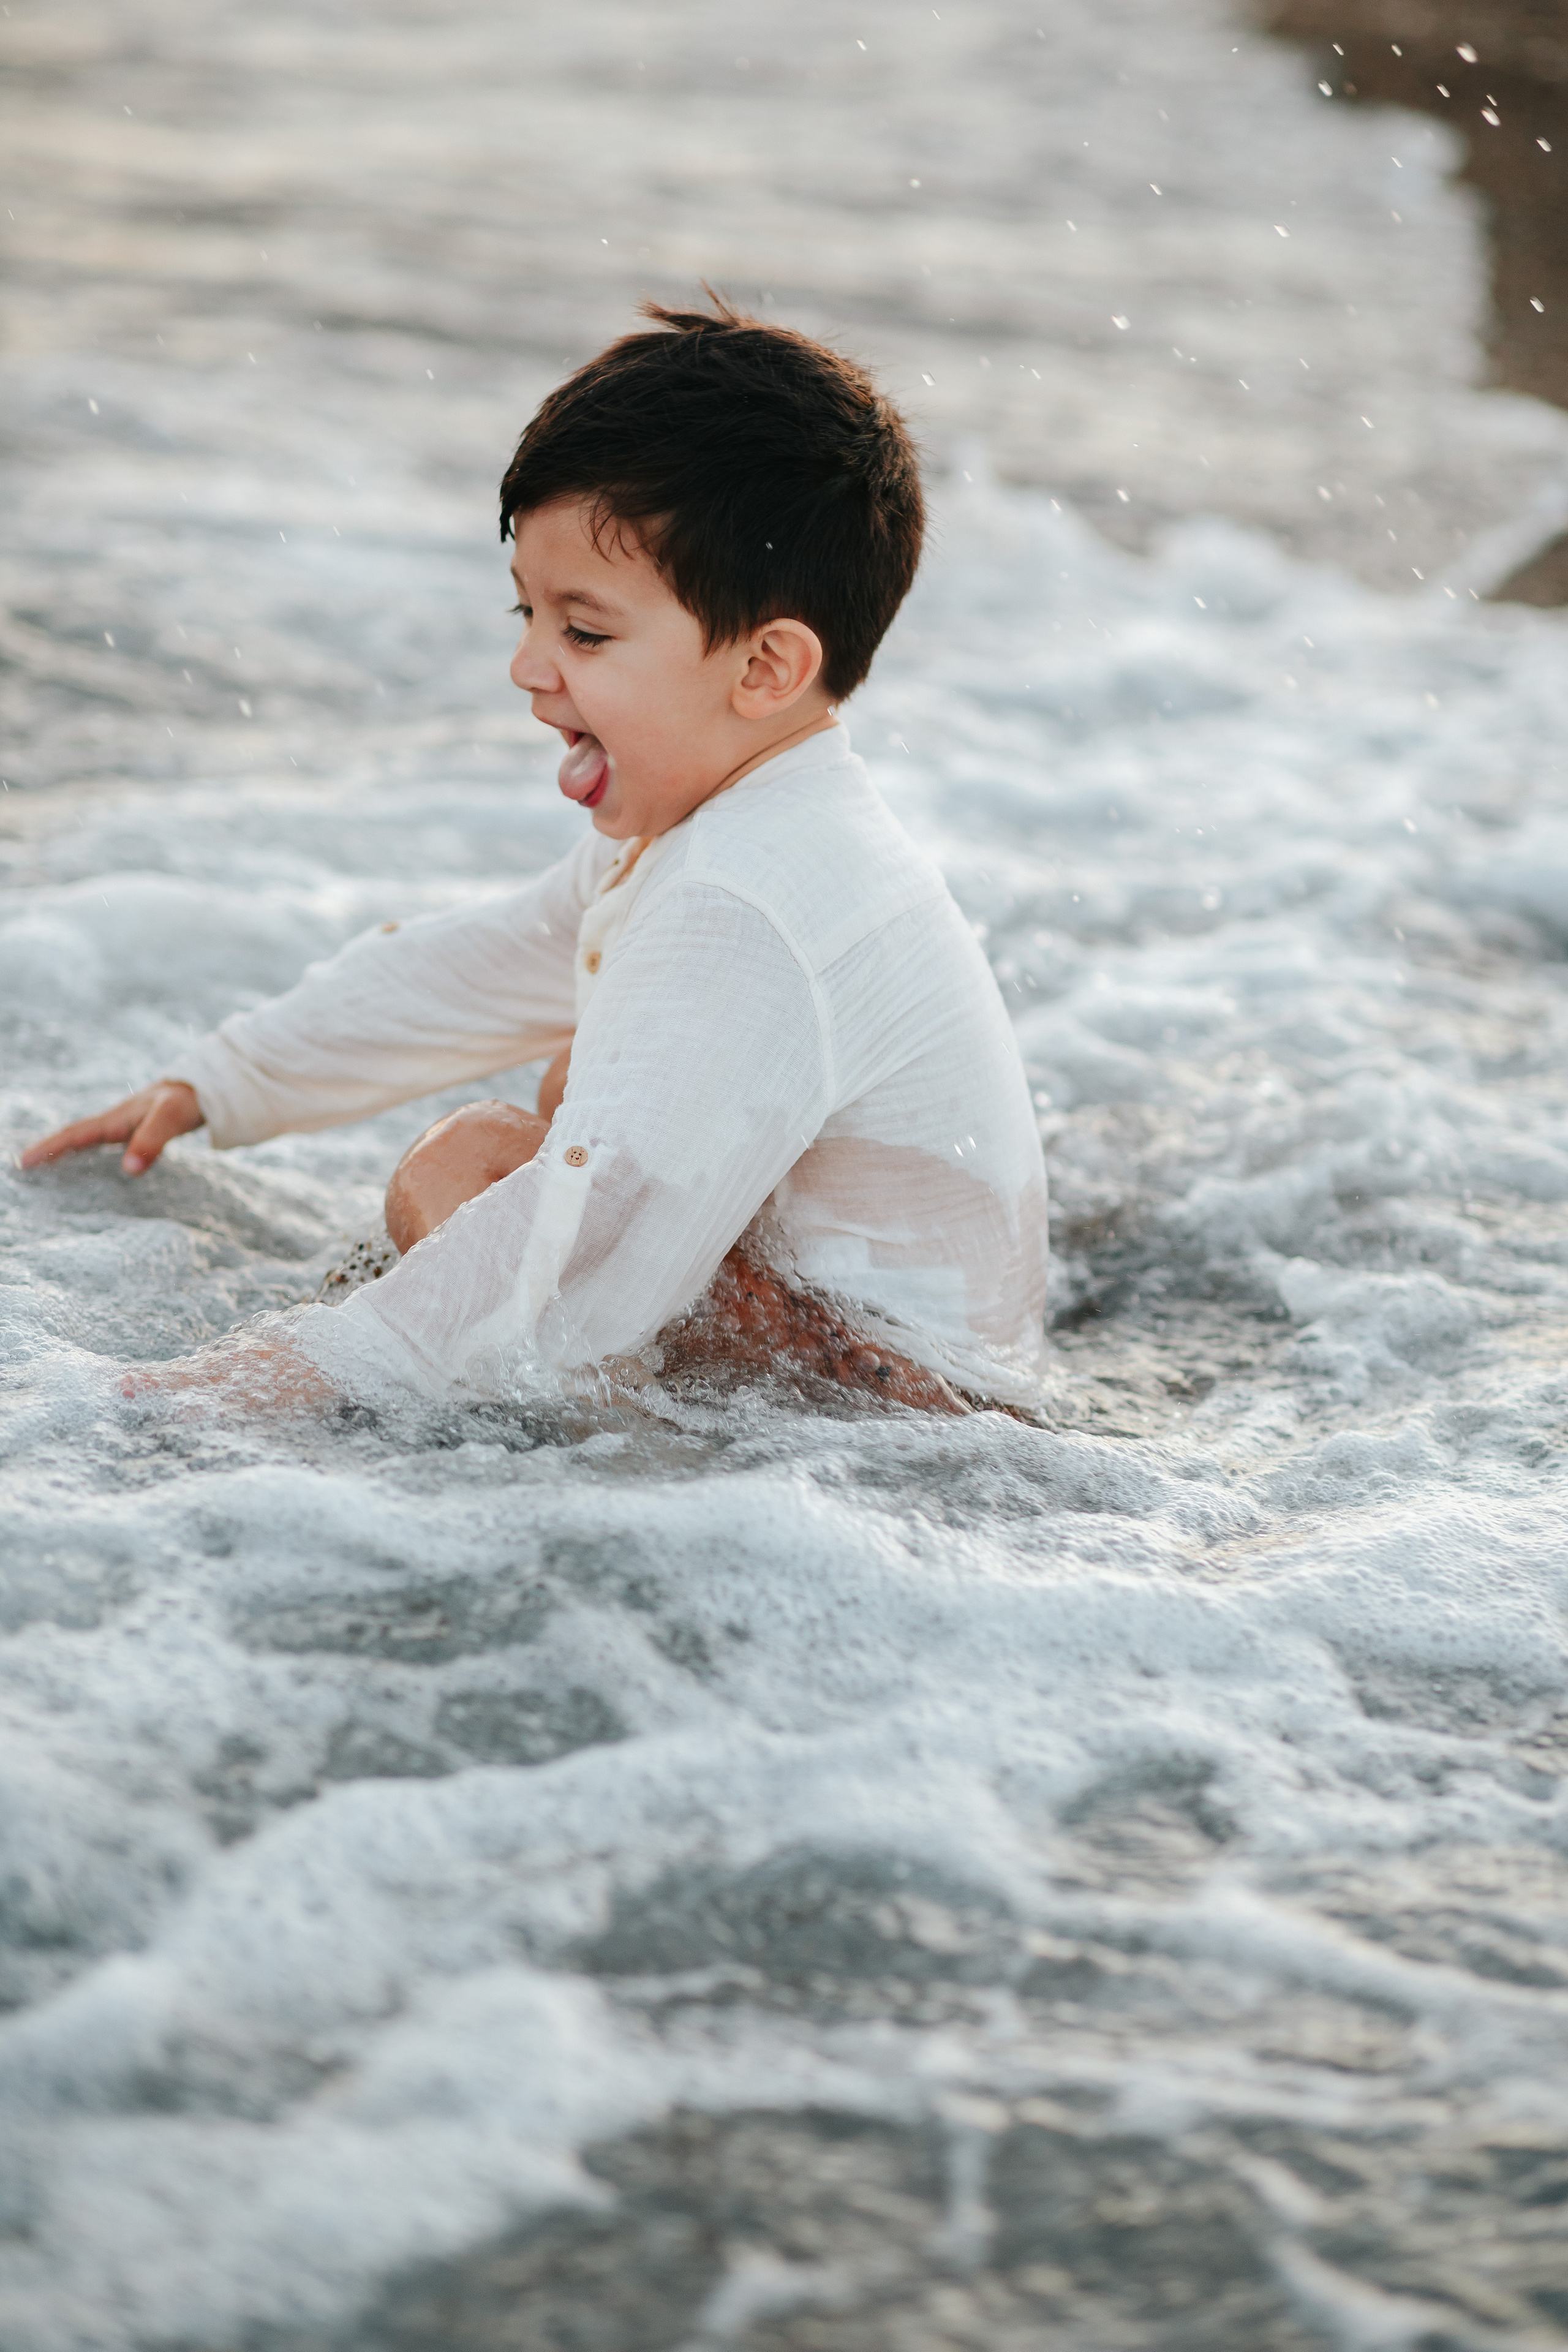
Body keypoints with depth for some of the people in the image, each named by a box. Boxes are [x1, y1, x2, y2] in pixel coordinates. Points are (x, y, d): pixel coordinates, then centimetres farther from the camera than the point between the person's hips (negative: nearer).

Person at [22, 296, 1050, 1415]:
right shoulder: (699, 831, 7)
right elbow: (473, 969, 21)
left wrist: (303, 1374, -32)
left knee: (466, 1166, -21)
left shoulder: (747, 917, -27)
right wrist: (216, 1087, 25)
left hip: (894, 1395, -10)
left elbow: (599, 1247, -34)